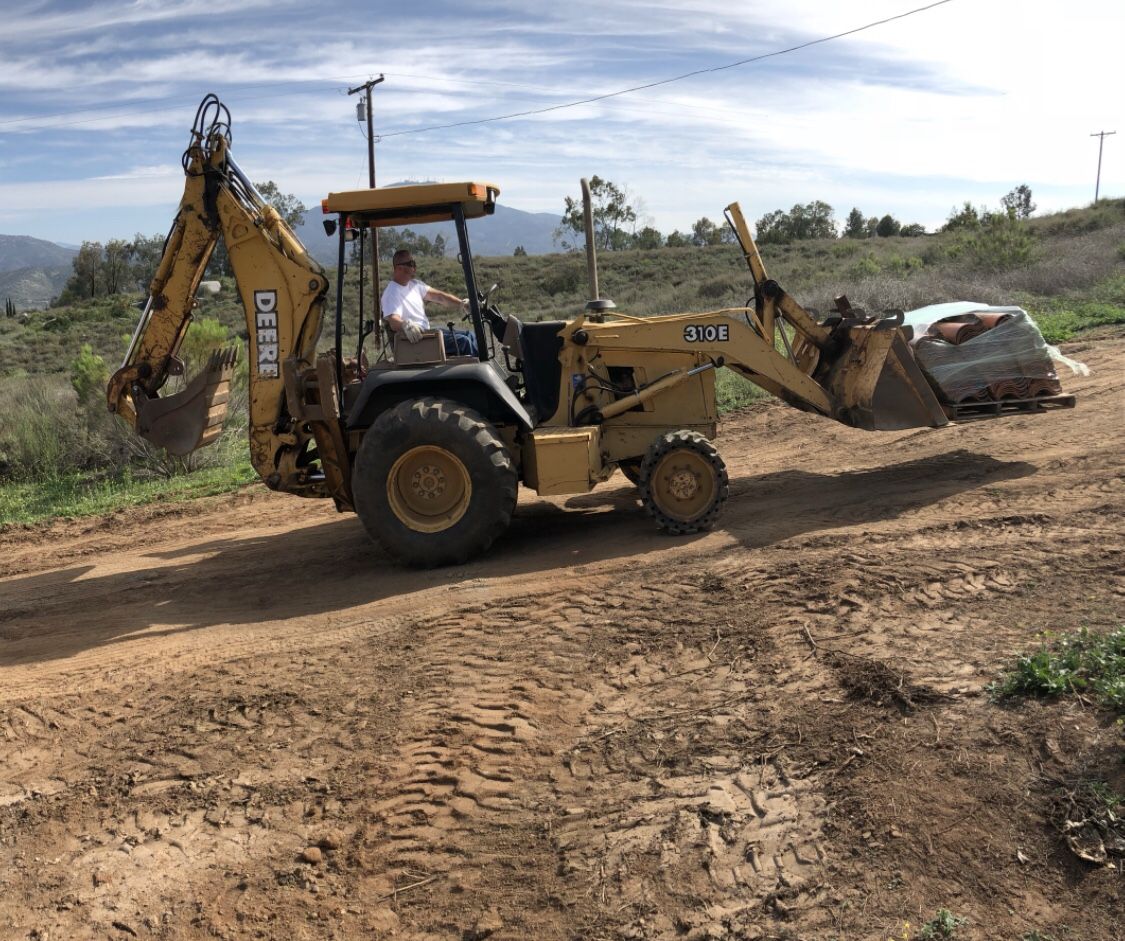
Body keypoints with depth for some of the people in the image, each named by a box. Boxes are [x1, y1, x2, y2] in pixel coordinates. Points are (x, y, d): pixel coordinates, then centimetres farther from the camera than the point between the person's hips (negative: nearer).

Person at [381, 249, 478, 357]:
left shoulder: (414, 284, 13)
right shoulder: (391, 293, -15)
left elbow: (438, 296, 12)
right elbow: (393, 321, -30)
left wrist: (461, 304, -1)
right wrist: (406, 325, -53)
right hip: (414, 339, -9)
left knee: (468, 335, 4)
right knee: (462, 341, -19)